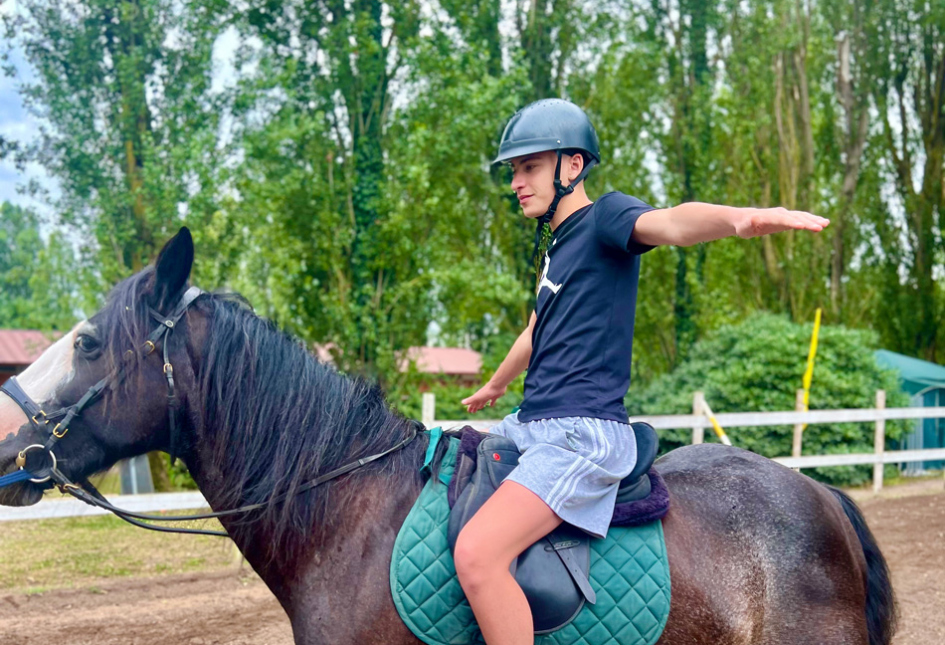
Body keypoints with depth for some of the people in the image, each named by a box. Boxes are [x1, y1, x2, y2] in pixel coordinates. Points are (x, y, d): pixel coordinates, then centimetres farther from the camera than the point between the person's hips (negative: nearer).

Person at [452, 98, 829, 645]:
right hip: (529, 426, 10)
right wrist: (494, 386, 55)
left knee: (477, 553, -27)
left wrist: (742, 218, -53)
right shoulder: (558, 242, 20)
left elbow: (668, 223, -30)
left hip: (582, 434, -10)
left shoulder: (606, 217, -6)